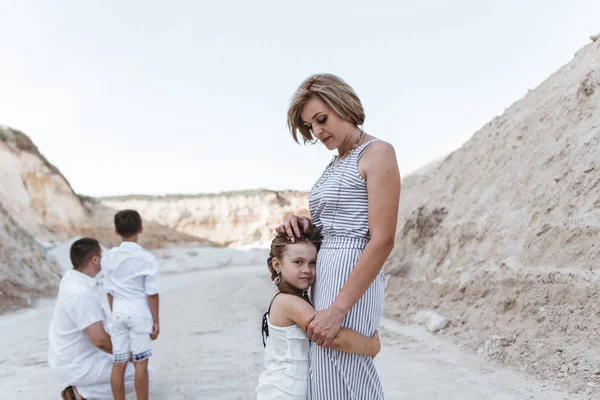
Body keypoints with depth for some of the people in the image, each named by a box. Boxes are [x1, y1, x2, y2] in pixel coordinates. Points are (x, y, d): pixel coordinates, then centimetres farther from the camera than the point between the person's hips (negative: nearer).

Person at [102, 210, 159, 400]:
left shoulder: (109, 256, 1)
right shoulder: (147, 259, -11)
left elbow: (110, 291, 6)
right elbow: (152, 294, -10)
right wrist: (156, 321, -2)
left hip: (118, 312, 4)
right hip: (139, 313, -4)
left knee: (119, 364, 8)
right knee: (140, 364, 3)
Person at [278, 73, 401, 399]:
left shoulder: (377, 153, -10)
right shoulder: (336, 164, 16)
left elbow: (383, 240, -18)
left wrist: (337, 309, -21)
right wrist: (303, 223, 2)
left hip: (352, 282, -9)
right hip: (324, 275, 9)